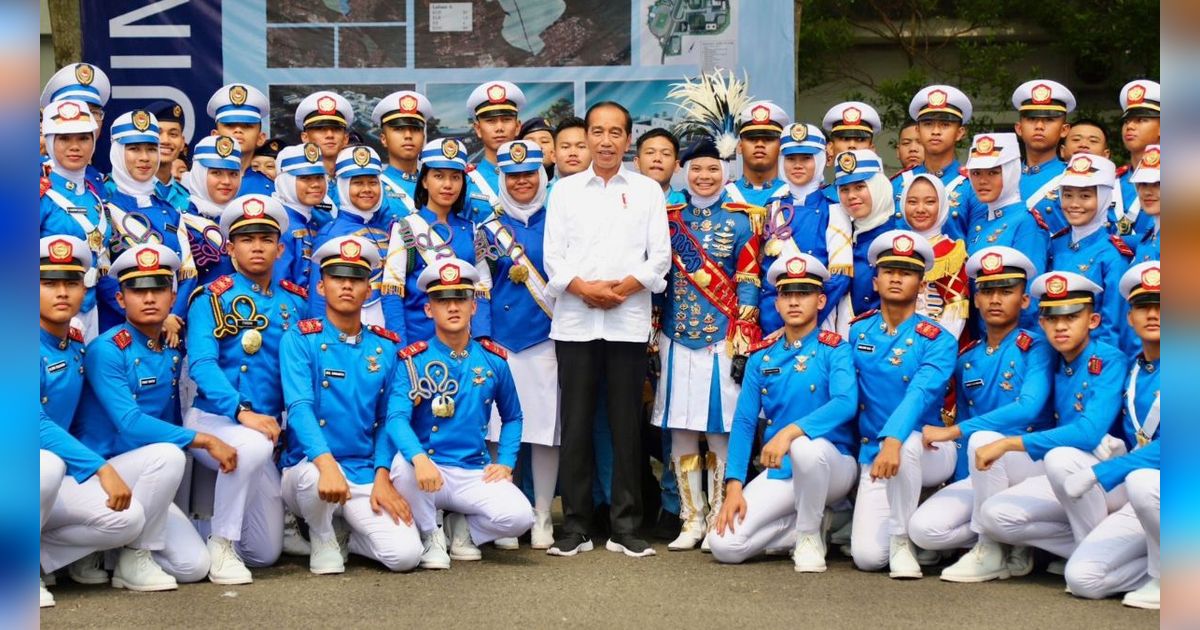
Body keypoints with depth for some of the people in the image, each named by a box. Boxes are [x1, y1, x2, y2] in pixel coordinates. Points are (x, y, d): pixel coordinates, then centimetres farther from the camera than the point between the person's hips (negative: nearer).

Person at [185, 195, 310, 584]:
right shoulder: (212, 298, -2)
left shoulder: (296, 302, 11)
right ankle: (220, 545, -21)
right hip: (212, 419, -4)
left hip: (267, 429, 4)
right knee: (253, 445, -39)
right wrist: (241, 412, -30)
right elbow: (201, 363, -15)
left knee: (266, 552, 3)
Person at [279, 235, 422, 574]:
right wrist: (326, 463, -35)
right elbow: (299, 407, -18)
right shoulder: (300, 339, -4)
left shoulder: (385, 347, 8)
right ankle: (322, 540, -4)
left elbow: (387, 419, 9)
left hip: (365, 475, 3)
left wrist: (382, 476, -7)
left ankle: (349, 539, 16)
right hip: (309, 469, -3)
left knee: (405, 555, -19)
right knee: (314, 474, -40)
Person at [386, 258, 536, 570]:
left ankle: (463, 526, 10)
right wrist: (419, 457, -37)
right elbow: (396, 418, -17)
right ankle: (430, 536, -6)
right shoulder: (412, 360, -3)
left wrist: (505, 462, 3)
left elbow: (512, 417, 19)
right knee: (404, 465, -37)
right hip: (428, 470, -2)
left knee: (518, 516, -26)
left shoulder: (493, 359, 7)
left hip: (475, 472, 2)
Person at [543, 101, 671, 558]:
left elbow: (660, 256, 5)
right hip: (575, 320, 0)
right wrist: (583, 287, -11)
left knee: (627, 425, 2)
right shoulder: (565, 190, 12)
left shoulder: (647, 190, 11)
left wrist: (625, 287, -11)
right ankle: (574, 528, 8)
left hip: (628, 320, 0)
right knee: (576, 425, 2)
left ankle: (626, 528, 8)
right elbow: (552, 256, 5)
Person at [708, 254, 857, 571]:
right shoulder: (761, 356, 6)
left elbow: (846, 403, -24)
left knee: (805, 446, -40)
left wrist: (790, 432, -37)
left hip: (831, 465, -4)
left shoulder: (835, 349, -6)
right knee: (724, 545, -15)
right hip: (778, 472, 4)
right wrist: (734, 487, -8)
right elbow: (743, 422, 3)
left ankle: (810, 536, -13)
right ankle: (808, 524, 10)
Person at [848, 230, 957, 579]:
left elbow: (921, 394, -25)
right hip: (872, 454, 3)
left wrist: (893, 441, -41)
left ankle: (903, 540, -19)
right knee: (868, 557, -16)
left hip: (928, 452, -3)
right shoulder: (857, 332, 6)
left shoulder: (938, 340, -8)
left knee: (904, 442, -41)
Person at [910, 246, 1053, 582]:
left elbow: (1029, 407, -23)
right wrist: (963, 484, 4)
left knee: (983, 438, -36)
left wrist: (953, 432, -26)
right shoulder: (967, 359, 11)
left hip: (1032, 465, -5)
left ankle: (991, 551, -19)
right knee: (924, 528, -19)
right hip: (982, 476, 5)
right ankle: (1012, 542, 3)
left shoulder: (1036, 347, -6)